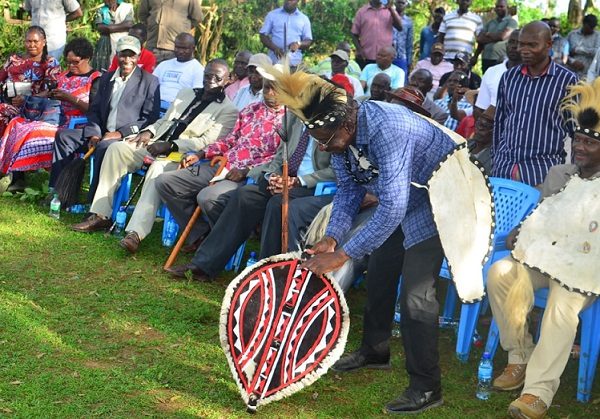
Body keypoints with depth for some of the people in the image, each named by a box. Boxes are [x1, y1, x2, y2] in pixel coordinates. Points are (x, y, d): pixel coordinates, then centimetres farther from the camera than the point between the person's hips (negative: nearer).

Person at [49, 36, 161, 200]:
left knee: (104, 147, -37)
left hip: (127, 137, -6)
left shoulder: (150, 81, 0)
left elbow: (150, 119, -6)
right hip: (102, 134, 7)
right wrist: (94, 133, -2)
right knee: (64, 136, -8)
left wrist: (121, 133, -16)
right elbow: (94, 110, 19)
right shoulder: (106, 78, 19)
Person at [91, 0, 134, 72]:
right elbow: (100, 27, -1)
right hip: (106, 45, 2)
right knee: (104, 70, -8)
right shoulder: (101, 11, 15)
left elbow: (129, 24, -8)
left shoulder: (127, 7, 8)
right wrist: (121, 26, -8)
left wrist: (108, 27, -4)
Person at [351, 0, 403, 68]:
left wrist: (391, 9, -13)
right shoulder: (361, 11, 5)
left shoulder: (389, 10, 8)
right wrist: (359, 50, -8)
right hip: (365, 58, -1)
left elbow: (399, 27, -6)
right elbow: (354, 34, 6)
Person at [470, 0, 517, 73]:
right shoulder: (490, 23, 18)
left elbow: (502, 36, -15)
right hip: (486, 59, 6)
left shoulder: (511, 22, 0)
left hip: (501, 60, -6)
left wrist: (488, 35, 1)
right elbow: (479, 39, 9)